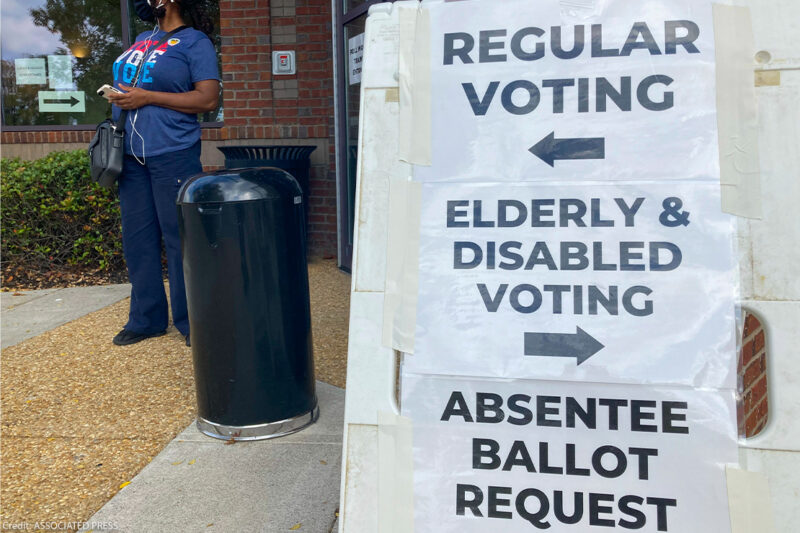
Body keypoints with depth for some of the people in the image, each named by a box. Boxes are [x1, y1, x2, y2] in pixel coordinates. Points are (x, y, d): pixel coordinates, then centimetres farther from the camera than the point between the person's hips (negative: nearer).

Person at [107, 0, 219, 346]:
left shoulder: (194, 41, -3)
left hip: (172, 155, -7)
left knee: (179, 240, -4)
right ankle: (146, 319, 20)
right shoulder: (142, 40, 20)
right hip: (131, 156, 8)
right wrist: (119, 97, 8)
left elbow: (208, 99, -13)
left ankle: (190, 322, 8)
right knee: (137, 238, 9)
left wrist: (147, 97, -15)